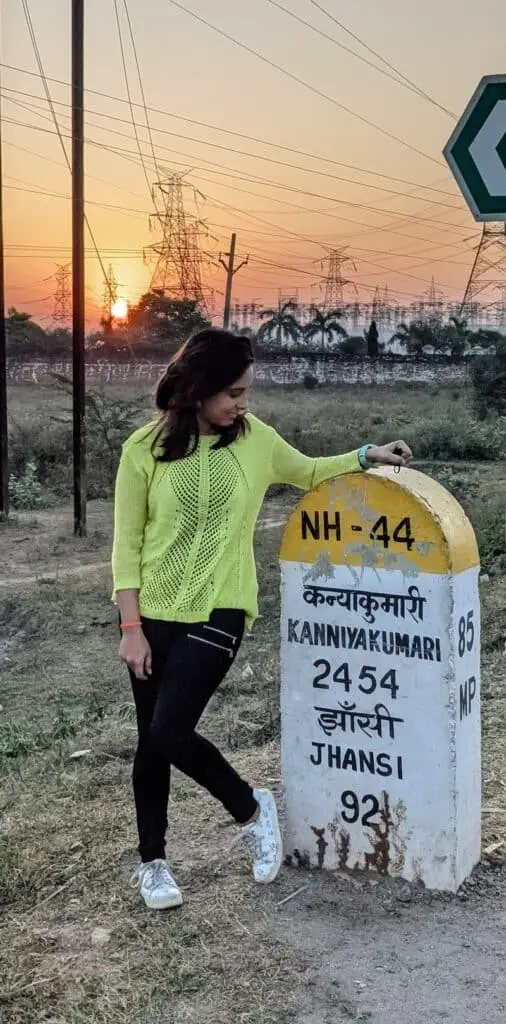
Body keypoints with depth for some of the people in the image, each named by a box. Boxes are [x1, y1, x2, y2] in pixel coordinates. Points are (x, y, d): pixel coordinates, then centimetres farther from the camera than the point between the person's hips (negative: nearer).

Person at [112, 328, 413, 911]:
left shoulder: (255, 439, -2)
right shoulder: (145, 448, -8)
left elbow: (307, 473, 20)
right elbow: (127, 542, -5)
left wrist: (366, 457, 9)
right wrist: (130, 626, -8)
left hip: (217, 614, -1)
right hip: (154, 617, 1)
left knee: (169, 734, -14)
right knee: (151, 741, 10)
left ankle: (251, 809, 12)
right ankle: (152, 861, 29)